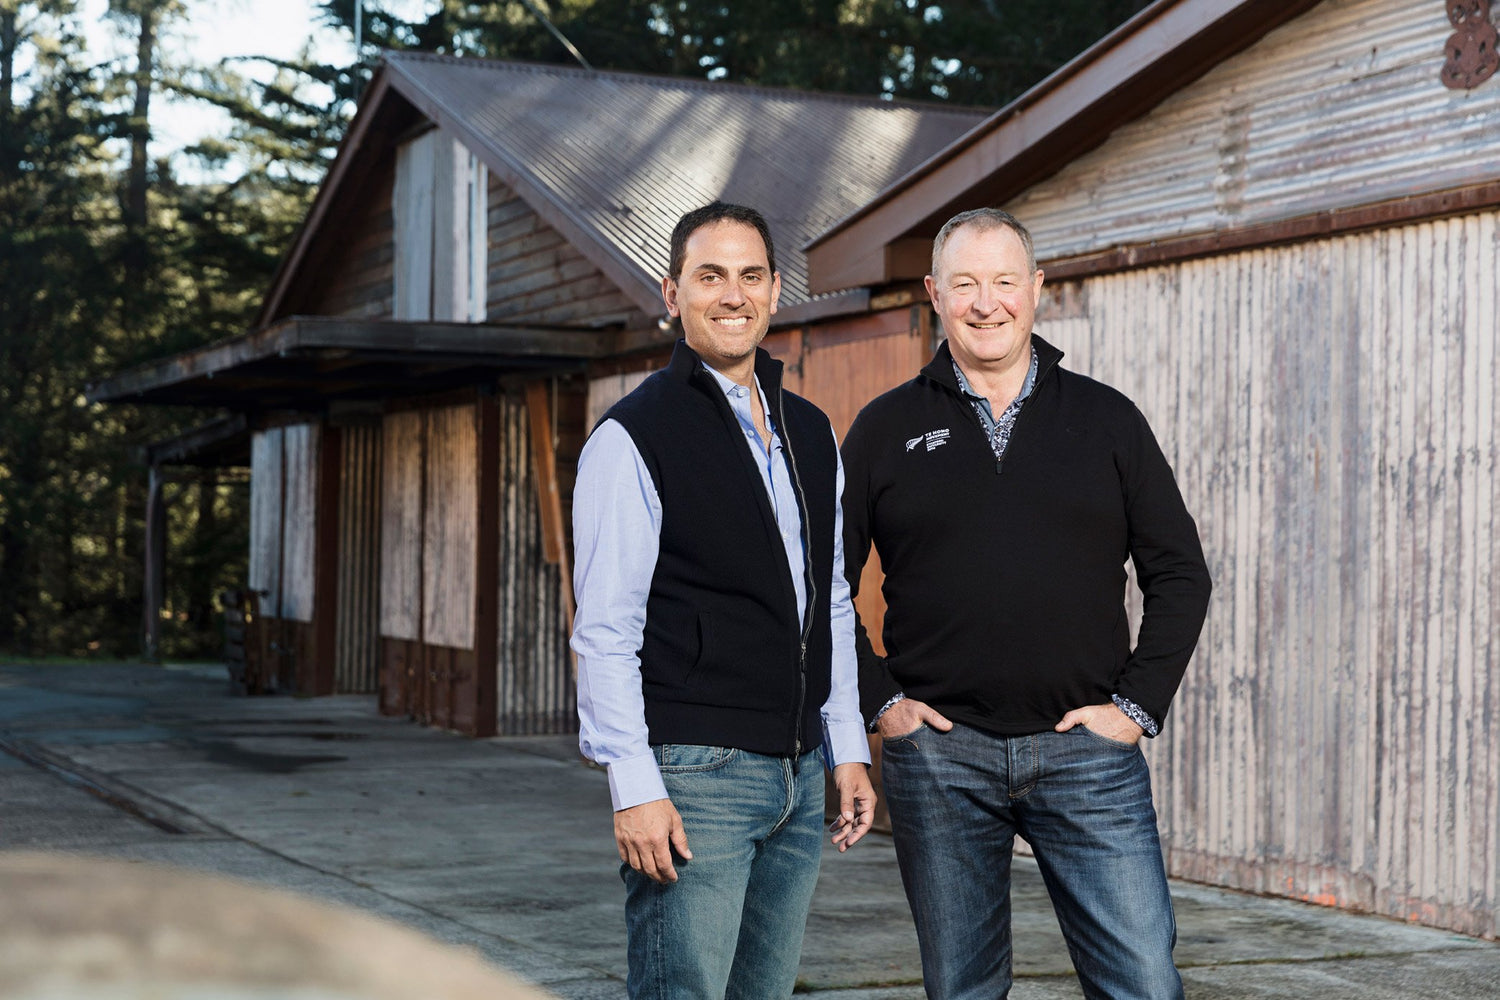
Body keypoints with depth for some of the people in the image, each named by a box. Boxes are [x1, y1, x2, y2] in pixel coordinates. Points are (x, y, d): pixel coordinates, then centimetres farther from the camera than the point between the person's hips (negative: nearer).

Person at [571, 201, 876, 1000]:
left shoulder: (810, 433, 14)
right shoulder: (633, 437, -7)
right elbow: (605, 632, -11)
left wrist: (847, 751, 14)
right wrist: (634, 789, -16)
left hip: (796, 778, 7)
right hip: (693, 776, -6)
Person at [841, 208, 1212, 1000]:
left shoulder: (1107, 421, 7)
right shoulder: (886, 428, 6)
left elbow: (1180, 572, 8)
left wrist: (1138, 705, -2)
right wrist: (879, 701, -2)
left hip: (1086, 751, 0)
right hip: (938, 752, 0)